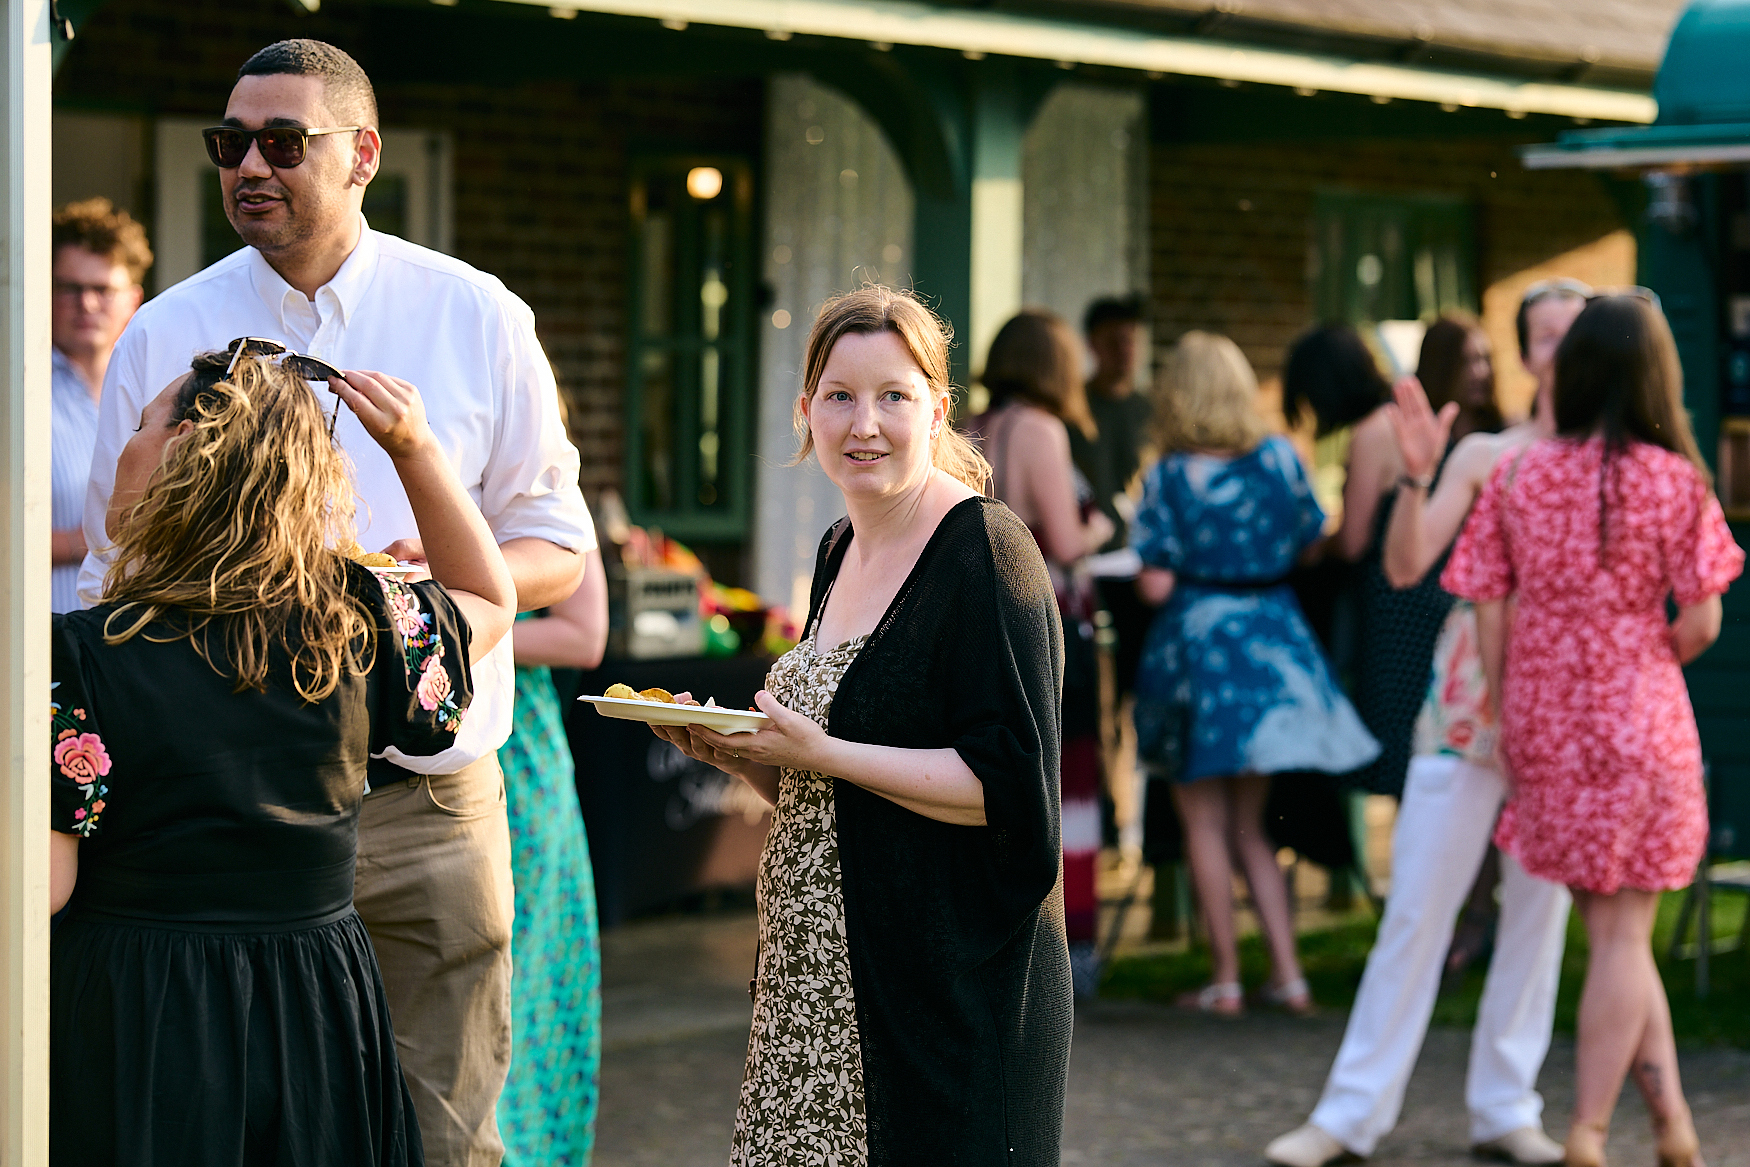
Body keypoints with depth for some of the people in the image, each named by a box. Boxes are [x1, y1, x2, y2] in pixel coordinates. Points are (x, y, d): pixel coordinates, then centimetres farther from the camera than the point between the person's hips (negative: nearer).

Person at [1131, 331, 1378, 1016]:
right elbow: (1310, 545, 9)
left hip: (1198, 638, -4)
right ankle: (1287, 974, 9)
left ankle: (1226, 979, 7)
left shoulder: (1170, 476, -10)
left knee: (1205, 822, 6)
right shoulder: (1281, 458, 0)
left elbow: (1156, 585, -13)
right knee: (1250, 825, 15)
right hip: (1273, 637, 4)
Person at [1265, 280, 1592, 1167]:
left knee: (1541, 910, 4)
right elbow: (1406, 566, -4)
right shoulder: (1482, 456, 4)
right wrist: (1415, 475, -18)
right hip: (1466, 702, -1)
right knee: (1416, 909, 0)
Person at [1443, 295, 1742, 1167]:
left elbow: (1489, 612, 0)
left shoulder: (1517, 475, 0)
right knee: (1623, 934, 5)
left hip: (1544, 726, 3)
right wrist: (1654, 658, 10)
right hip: (1639, 722, -3)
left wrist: (1507, 721, 9)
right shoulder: (1671, 479, -9)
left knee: (1614, 929, 16)